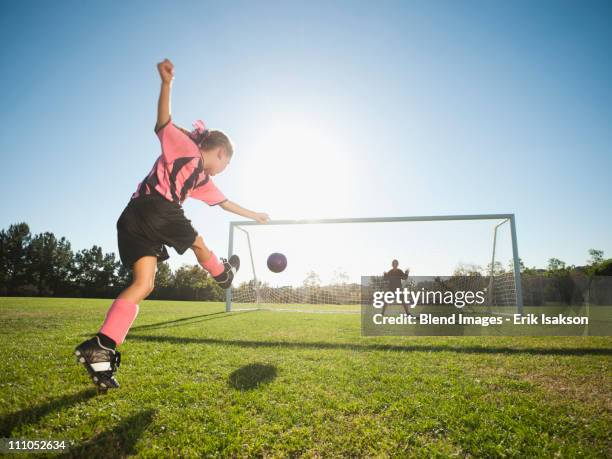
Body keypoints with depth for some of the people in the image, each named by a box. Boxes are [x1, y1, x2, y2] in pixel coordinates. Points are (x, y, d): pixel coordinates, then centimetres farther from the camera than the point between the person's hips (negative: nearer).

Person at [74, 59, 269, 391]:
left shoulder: (203, 179, 31)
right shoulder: (186, 147, 8)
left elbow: (224, 202, 39)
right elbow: (163, 125, -6)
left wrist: (253, 215, 48)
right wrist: (167, 83, -18)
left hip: (135, 218, 9)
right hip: (154, 209, -9)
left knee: (143, 284, -5)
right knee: (198, 244, 14)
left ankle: (101, 348, -15)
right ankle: (224, 274, 41)